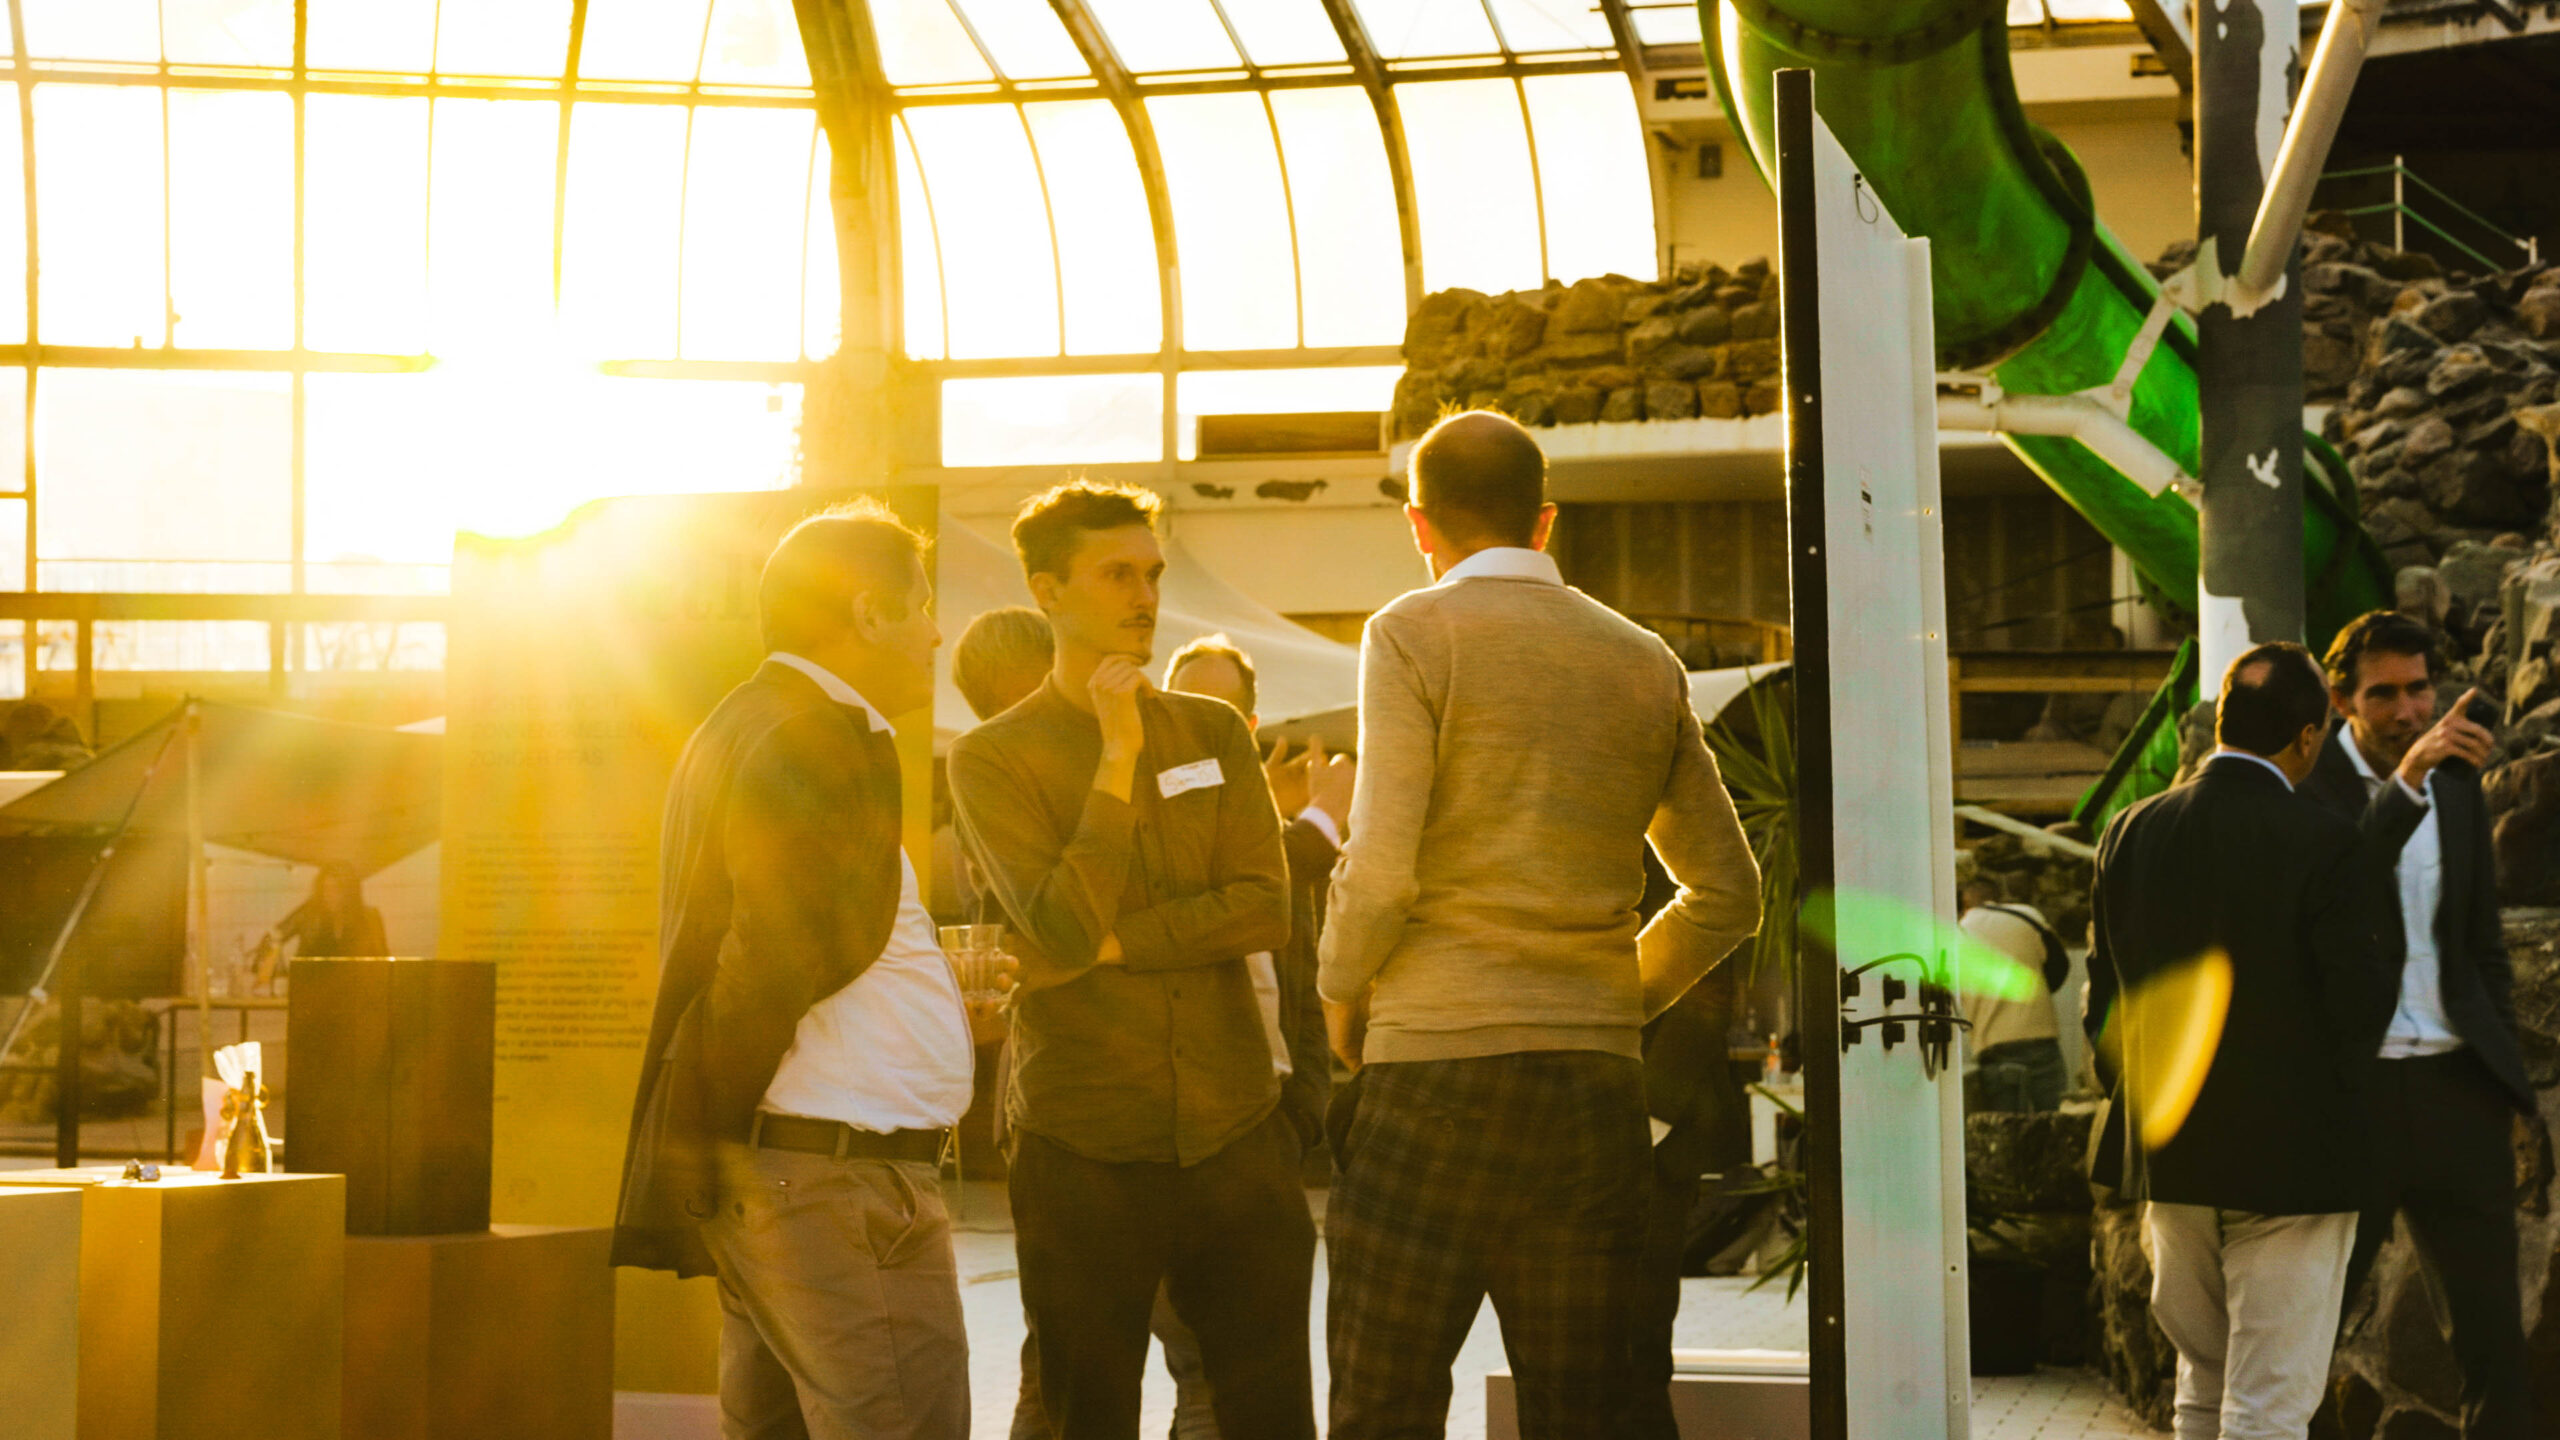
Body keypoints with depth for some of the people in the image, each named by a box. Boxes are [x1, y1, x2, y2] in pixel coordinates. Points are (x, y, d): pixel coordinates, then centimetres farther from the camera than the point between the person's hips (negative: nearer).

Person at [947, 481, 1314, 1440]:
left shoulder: (1214, 733, 10)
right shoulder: (992, 759, 0)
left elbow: (1264, 911, -3)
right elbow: (1062, 929, -14)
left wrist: (1111, 944, -10)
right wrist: (1118, 753, -13)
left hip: (1235, 1135, 2)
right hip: (1083, 1153, -2)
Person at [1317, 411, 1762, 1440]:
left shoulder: (1413, 634, -3)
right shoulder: (1647, 663, 12)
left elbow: (1380, 869, -11)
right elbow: (1728, 895, 14)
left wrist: (1340, 994, 5)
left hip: (1436, 1067, -5)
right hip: (1599, 1080, 5)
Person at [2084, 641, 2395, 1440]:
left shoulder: (2131, 833, 1)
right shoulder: (2321, 843, -15)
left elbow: (2103, 1001, 6)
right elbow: (2359, 1008, -13)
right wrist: (2322, 1088, 7)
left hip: (2167, 1160, 6)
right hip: (2289, 1164, -5)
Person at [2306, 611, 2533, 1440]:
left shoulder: (2456, 782, 10)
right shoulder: (2304, 784, -7)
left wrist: (2502, 1069, 14)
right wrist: (2405, 780, -38)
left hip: (2453, 1089, 5)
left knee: (2494, 1334, 4)